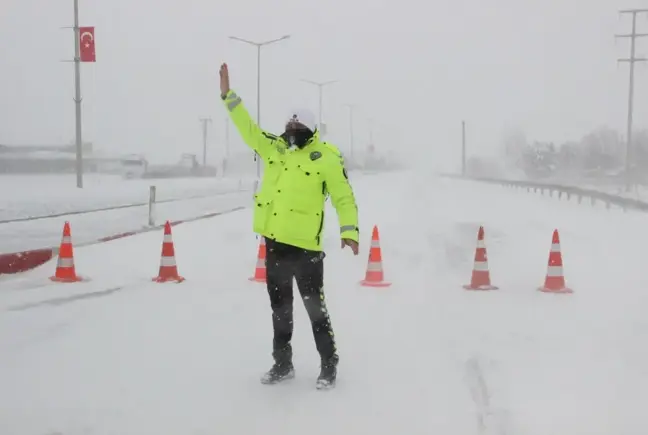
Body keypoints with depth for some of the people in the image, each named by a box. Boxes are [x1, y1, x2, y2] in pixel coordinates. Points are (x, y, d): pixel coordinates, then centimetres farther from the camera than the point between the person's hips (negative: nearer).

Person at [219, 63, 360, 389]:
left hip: (305, 244, -6)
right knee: (280, 306, 15)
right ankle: (282, 363, 28)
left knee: (314, 306, 1)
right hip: (274, 242, 6)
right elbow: (247, 128, 15)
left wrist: (349, 230, -17)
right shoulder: (274, 148, 9)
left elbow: (344, 197, -6)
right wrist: (228, 94, 12)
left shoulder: (325, 158, -7)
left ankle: (329, 365, 16)